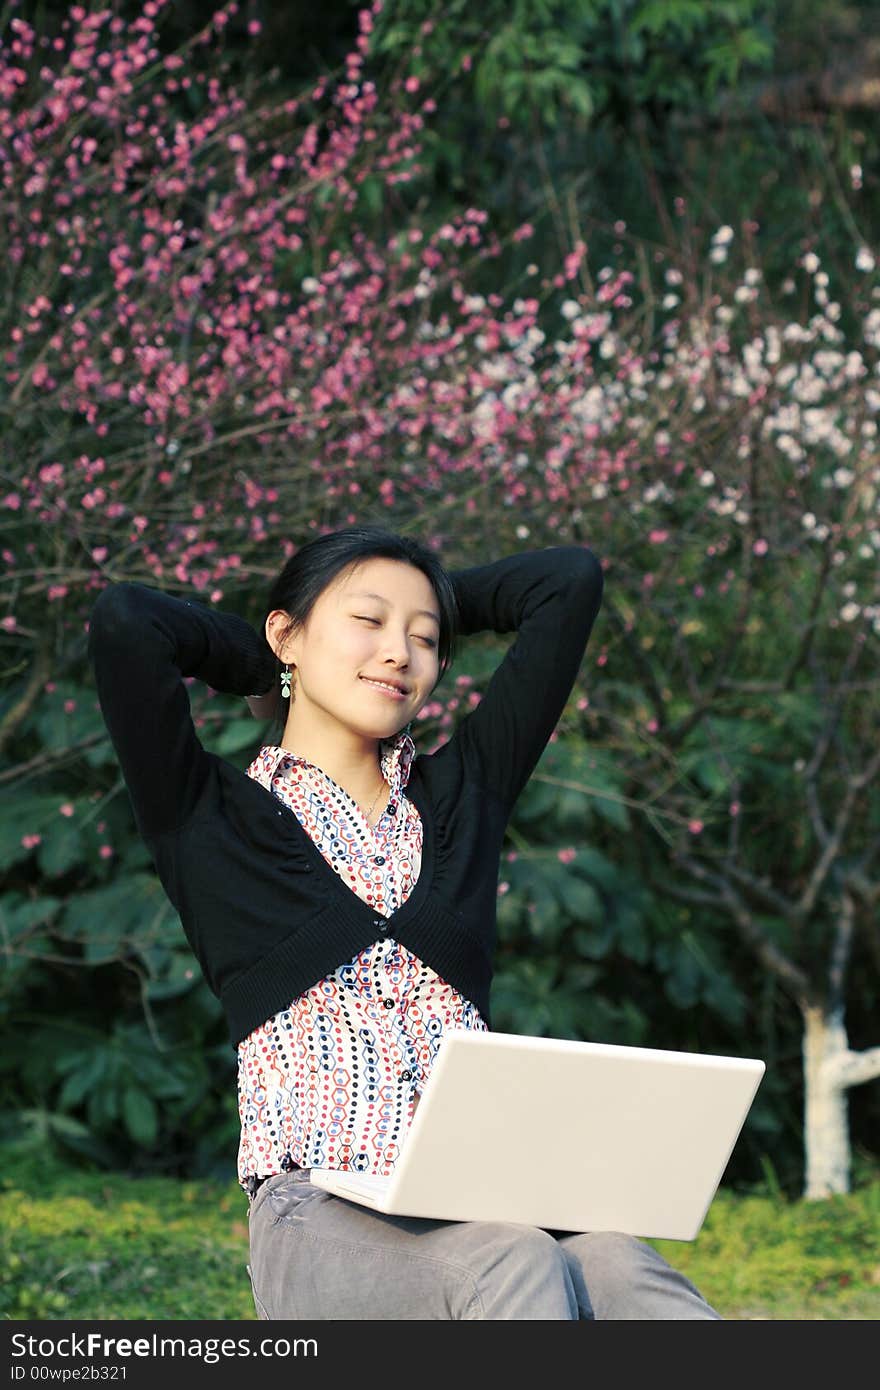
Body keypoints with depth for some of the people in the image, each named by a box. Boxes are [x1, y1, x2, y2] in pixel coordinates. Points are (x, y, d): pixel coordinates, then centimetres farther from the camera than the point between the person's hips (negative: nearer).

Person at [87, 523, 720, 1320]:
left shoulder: (461, 791, 24)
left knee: (619, 1271, -33)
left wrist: (427, 612, 34)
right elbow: (124, 622, -2)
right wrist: (266, 664, 16)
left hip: (485, 1201, 3)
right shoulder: (213, 819, 13)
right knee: (518, 1269, -37)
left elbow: (571, 580, 24)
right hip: (321, 1216, -3)